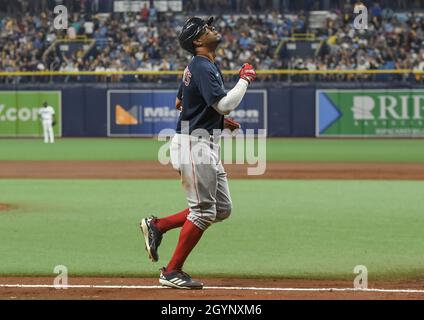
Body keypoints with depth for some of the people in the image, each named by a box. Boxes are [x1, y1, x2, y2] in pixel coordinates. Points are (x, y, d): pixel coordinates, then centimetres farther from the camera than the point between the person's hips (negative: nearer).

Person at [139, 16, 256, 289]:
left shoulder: (197, 66, 15)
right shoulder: (203, 67, -16)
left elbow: (180, 101, 27)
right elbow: (224, 104, -26)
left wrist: (218, 118, 21)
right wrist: (245, 80, -13)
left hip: (208, 145, 10)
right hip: (195, 143, -10)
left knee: (222, 209, 10)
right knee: (203, 211, -7)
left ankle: (157, 226, 15)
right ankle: (172, 272, -1)